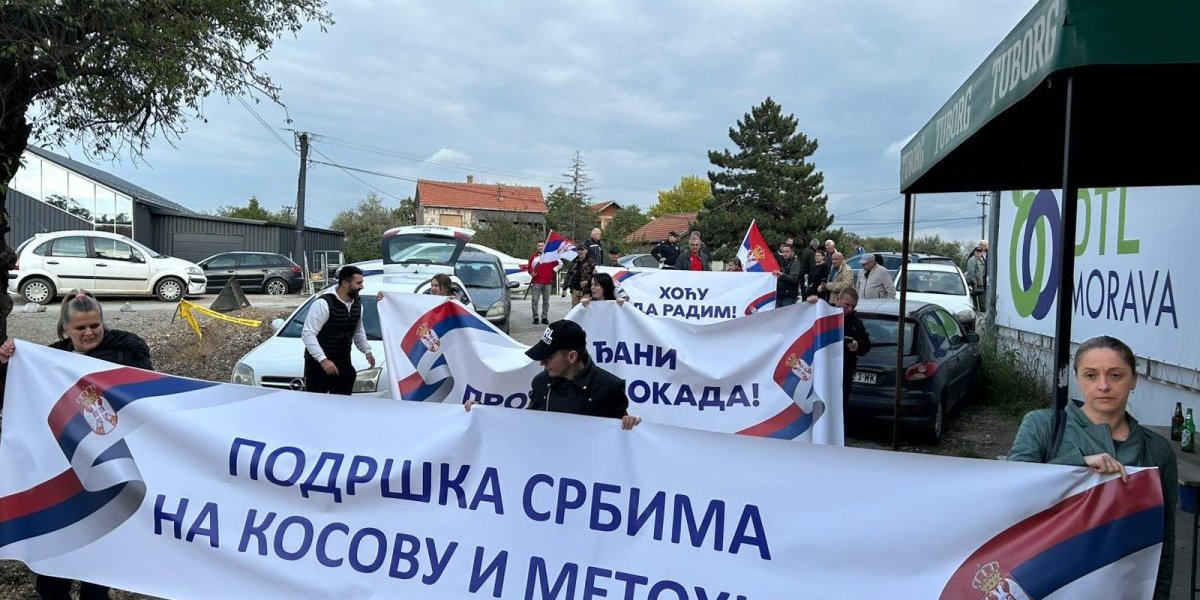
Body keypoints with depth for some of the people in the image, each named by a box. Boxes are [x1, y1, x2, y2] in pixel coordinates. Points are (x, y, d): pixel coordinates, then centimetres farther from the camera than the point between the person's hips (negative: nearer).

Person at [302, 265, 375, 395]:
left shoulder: (357, 304, 7)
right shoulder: (323, 303, -18)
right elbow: (307, 334, -20)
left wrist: (367, 351, 10)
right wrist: (323, 359, -27)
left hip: (343, 364, 7)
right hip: (317, 364, -7)